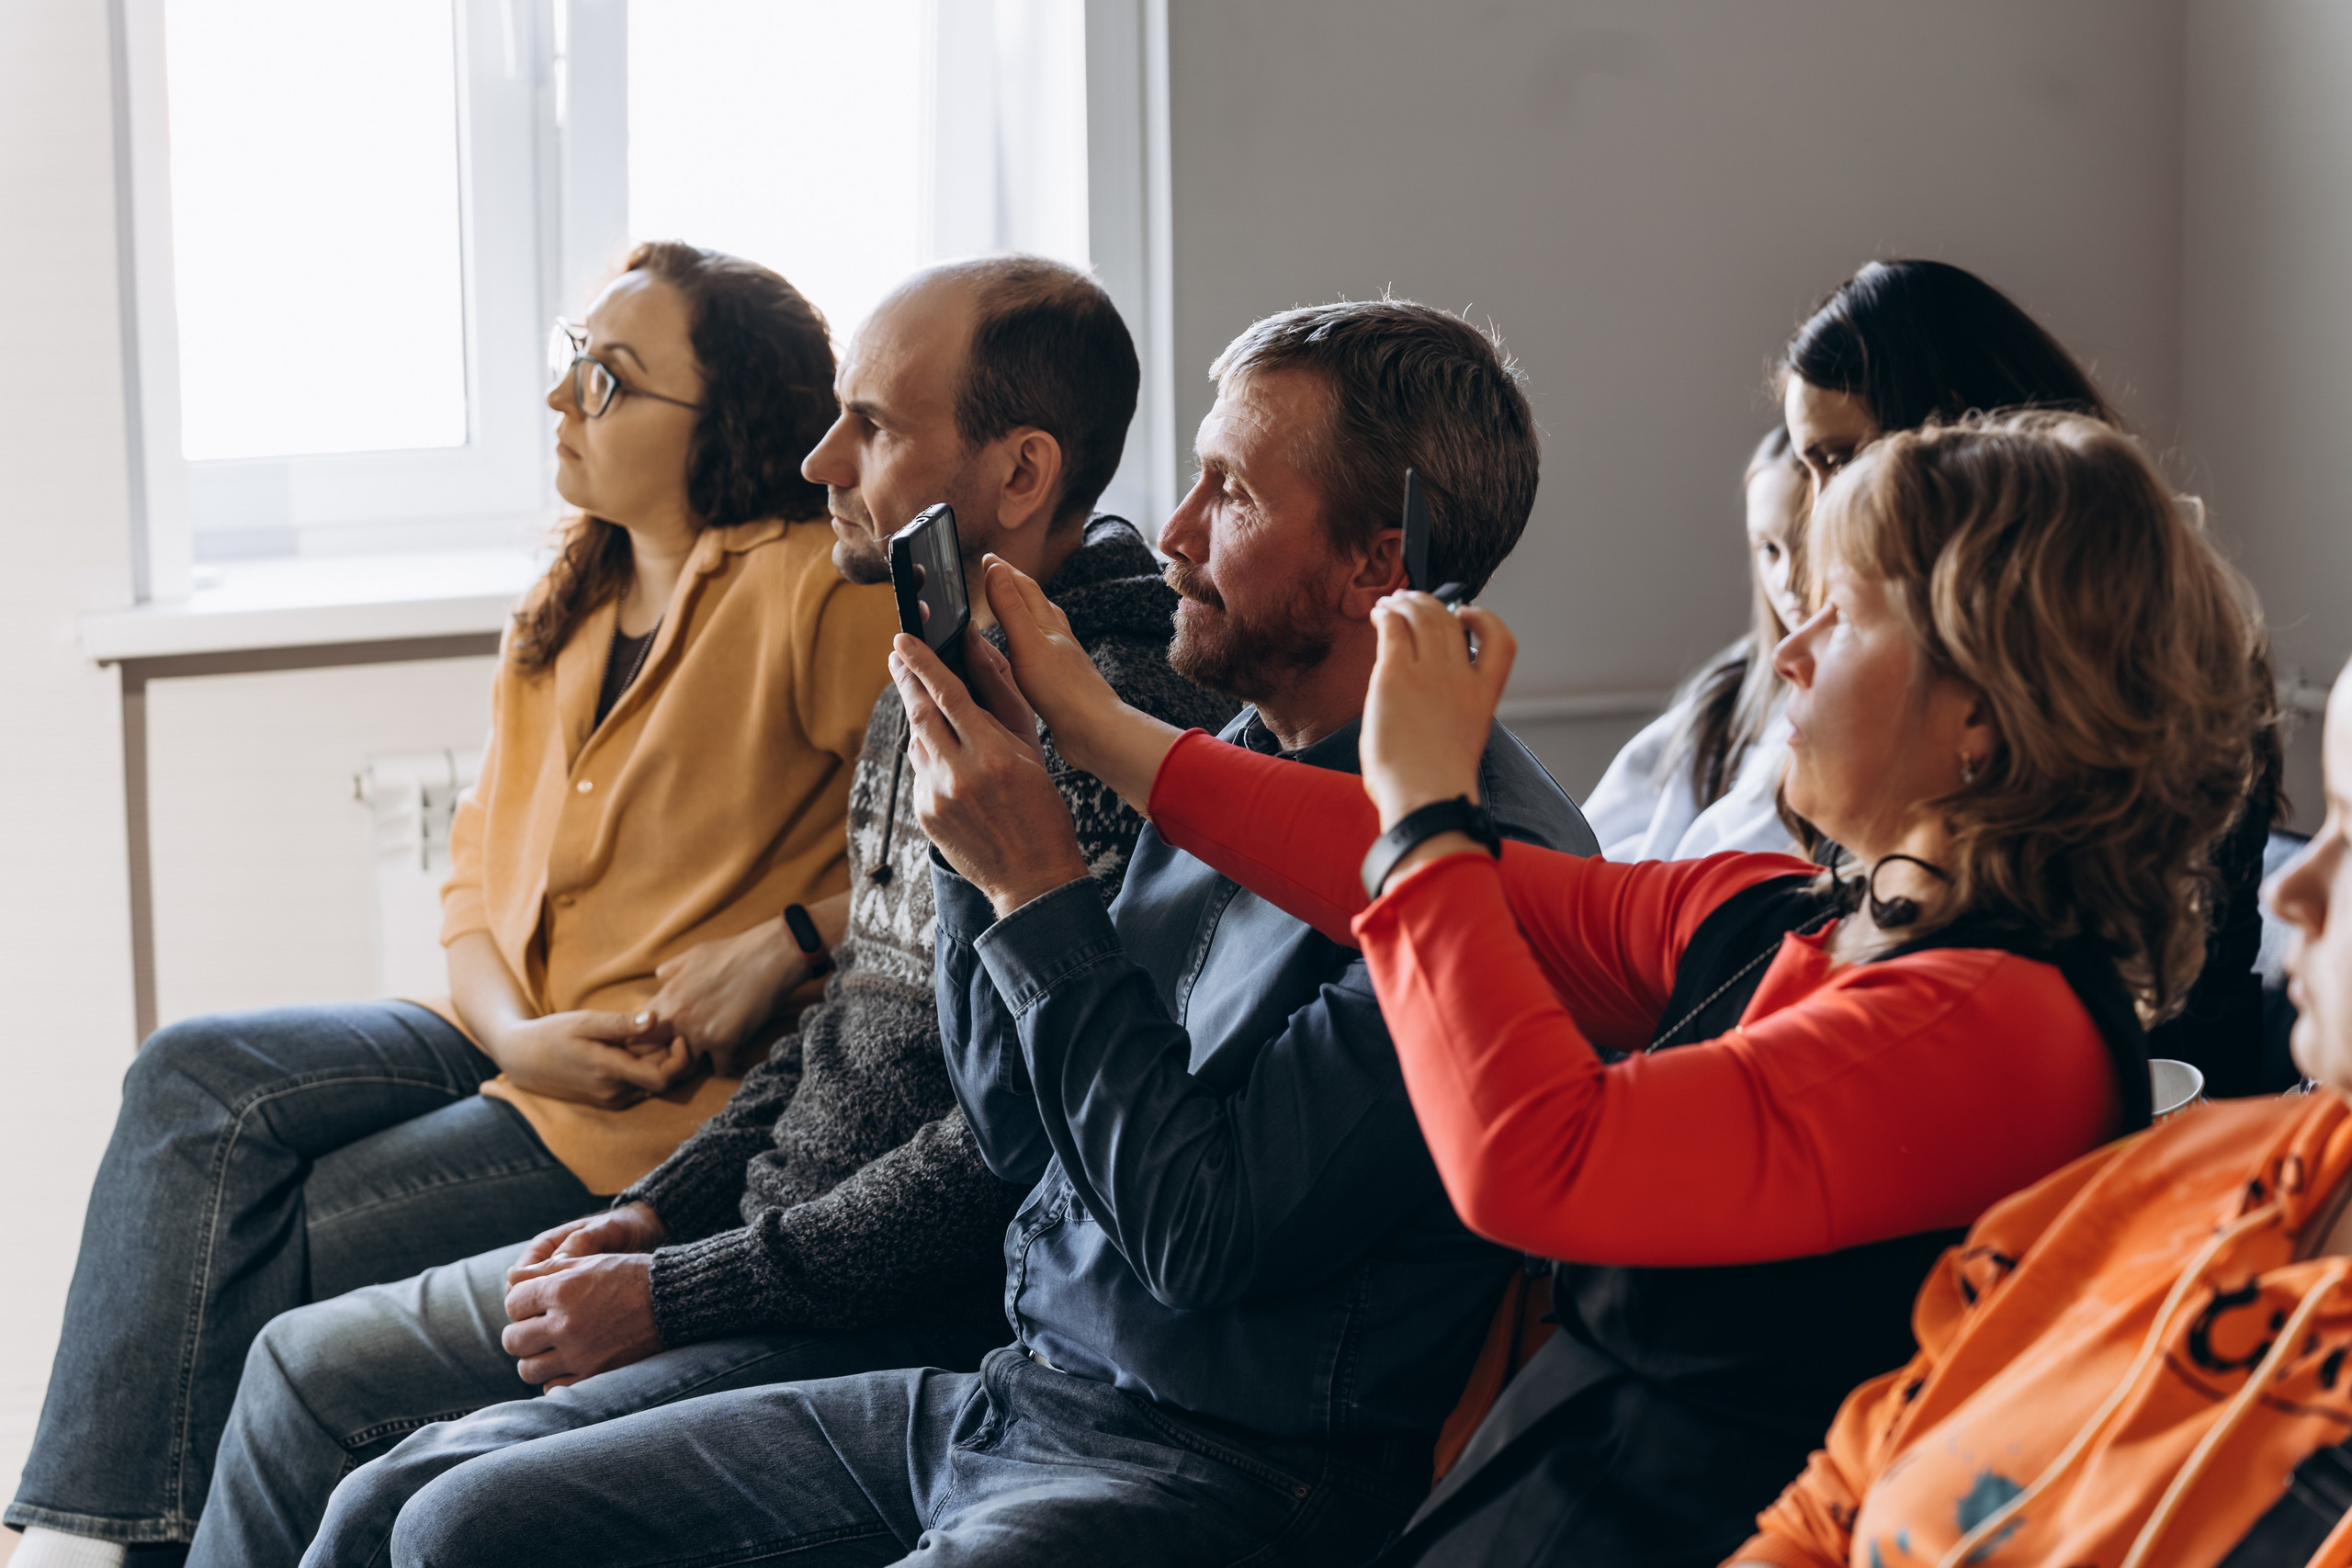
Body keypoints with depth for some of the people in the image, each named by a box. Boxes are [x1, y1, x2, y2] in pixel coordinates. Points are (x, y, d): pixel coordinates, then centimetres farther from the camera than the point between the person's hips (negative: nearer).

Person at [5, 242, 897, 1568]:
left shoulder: (819, 592, -11)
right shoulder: (564, 613, 15)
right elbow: (478, 886, 14)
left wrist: (786, 946, -21)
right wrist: (516, 1037, -7)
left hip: (676, 1104, -8)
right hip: (526, 1047, 8)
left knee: (276, 1248, -15)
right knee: (196, 1078, -12)